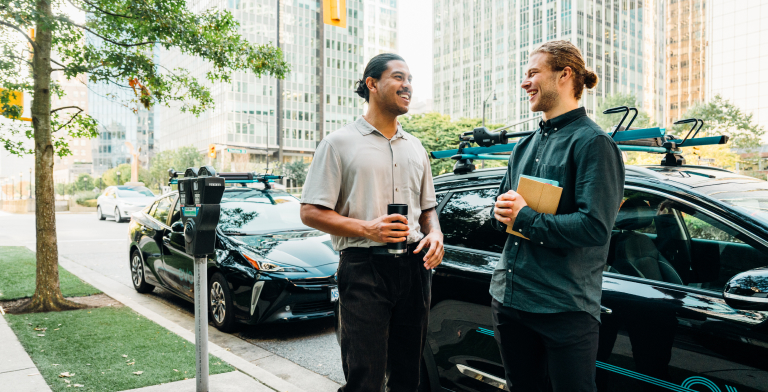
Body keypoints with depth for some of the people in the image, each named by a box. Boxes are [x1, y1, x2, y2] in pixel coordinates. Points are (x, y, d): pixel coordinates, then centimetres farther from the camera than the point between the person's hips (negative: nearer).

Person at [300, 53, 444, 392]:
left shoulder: (415, 147, 17)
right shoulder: (339, 143, -1)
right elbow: (311, 213, -5)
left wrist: (435, 234, 0)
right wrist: (368, 229, -17)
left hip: (414, 266, 5)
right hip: (364, 268, -5)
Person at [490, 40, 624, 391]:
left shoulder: (592, 142, -10)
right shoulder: (524, 146, 15)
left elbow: (595, 227, -20)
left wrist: (525, 218, -14)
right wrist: (501, 212, -4)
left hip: (565, 306, -7)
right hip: (509, 297, 7)